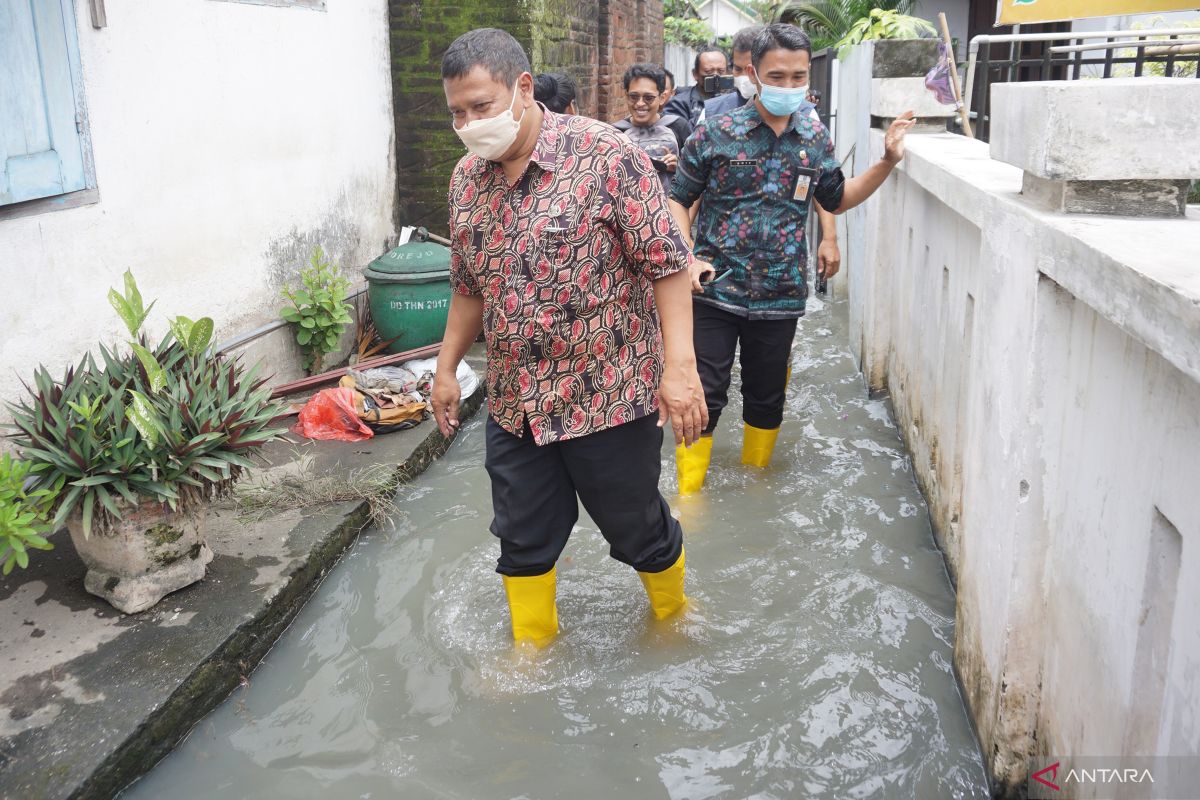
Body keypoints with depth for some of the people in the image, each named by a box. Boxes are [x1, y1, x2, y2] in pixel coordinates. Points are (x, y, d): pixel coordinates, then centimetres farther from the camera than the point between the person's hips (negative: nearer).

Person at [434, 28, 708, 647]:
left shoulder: (604, 156, -15)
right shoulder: (466, 179, 5)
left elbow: (667, 264, -15)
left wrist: (679, 366, -22)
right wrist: (447, 367, 17)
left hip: (610, 396, -5)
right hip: (514, 405, 5)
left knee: (638, 529, 13)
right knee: (522, 540, 15)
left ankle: (672, 619, 42)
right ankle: (532, 646, 37)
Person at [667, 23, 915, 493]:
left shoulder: (815, 138, 4)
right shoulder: (716, 133, -6)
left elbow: (836, 200, 18)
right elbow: (677, 199, 0)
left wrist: (887, 163, 6)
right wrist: (687, 258, -13)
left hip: (780, 296, 3)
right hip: (715, 291, -3)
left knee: (766, 398, 16)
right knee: (704, 396, 0)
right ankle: (689, 496, 14)